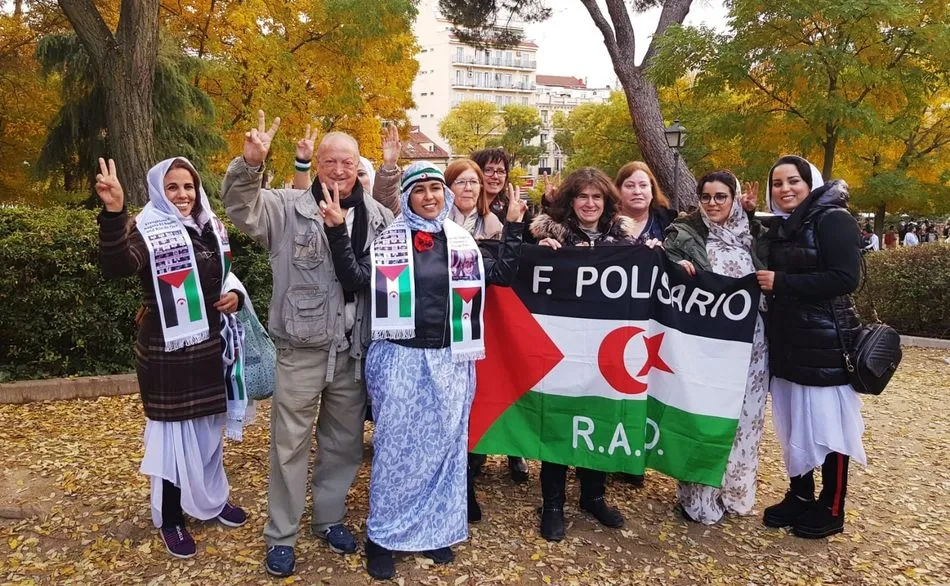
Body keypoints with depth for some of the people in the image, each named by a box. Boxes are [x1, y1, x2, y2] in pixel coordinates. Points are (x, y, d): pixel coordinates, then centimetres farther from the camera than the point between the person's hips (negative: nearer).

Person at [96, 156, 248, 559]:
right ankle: (170, 520, 21)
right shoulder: (148, 231, -12)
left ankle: (213, 498, 37)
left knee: (210, 425, 18)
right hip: (166, 352, -6)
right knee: (173, 430, 4)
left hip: (210, 346, 6)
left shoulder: (212, 228, 7)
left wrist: (235, 297, -3)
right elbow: (116, 267, -33)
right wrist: (113, 212, -47)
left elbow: (228, 277, 20)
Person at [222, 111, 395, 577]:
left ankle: (329, 518, 38)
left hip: (353, 351, 3)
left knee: (344, 442, 17)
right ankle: (280, 536, 25)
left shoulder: (379, 217, 5)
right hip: (301, 349, -3)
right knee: (290, 443, 8)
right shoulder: (289, 208, -4)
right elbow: (240, 206, -14)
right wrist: (250, 164, -31)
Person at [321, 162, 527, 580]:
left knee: (444, 445, 12)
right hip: (401, 359, -3)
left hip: (450, 361, 4)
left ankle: (435, 530, 30)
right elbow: (353, 280, -13)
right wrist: (337, 231, -22)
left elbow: (503, 274, 9)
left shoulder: (462, 241, 7)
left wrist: (513, 227, 4)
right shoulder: (389, 241, -3)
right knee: (397, 447, 4)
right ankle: (382, 537, 21)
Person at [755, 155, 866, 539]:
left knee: (827, 423, 1)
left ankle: (831, 510, 14)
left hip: (825, 344, -7)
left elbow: (846, 278, -18)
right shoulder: (778, 229, 13)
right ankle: (799, 496, 26)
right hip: (786, 342, 7)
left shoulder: (834, 220, -8)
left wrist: (782, 283, -18)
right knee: (793, 422, 12)